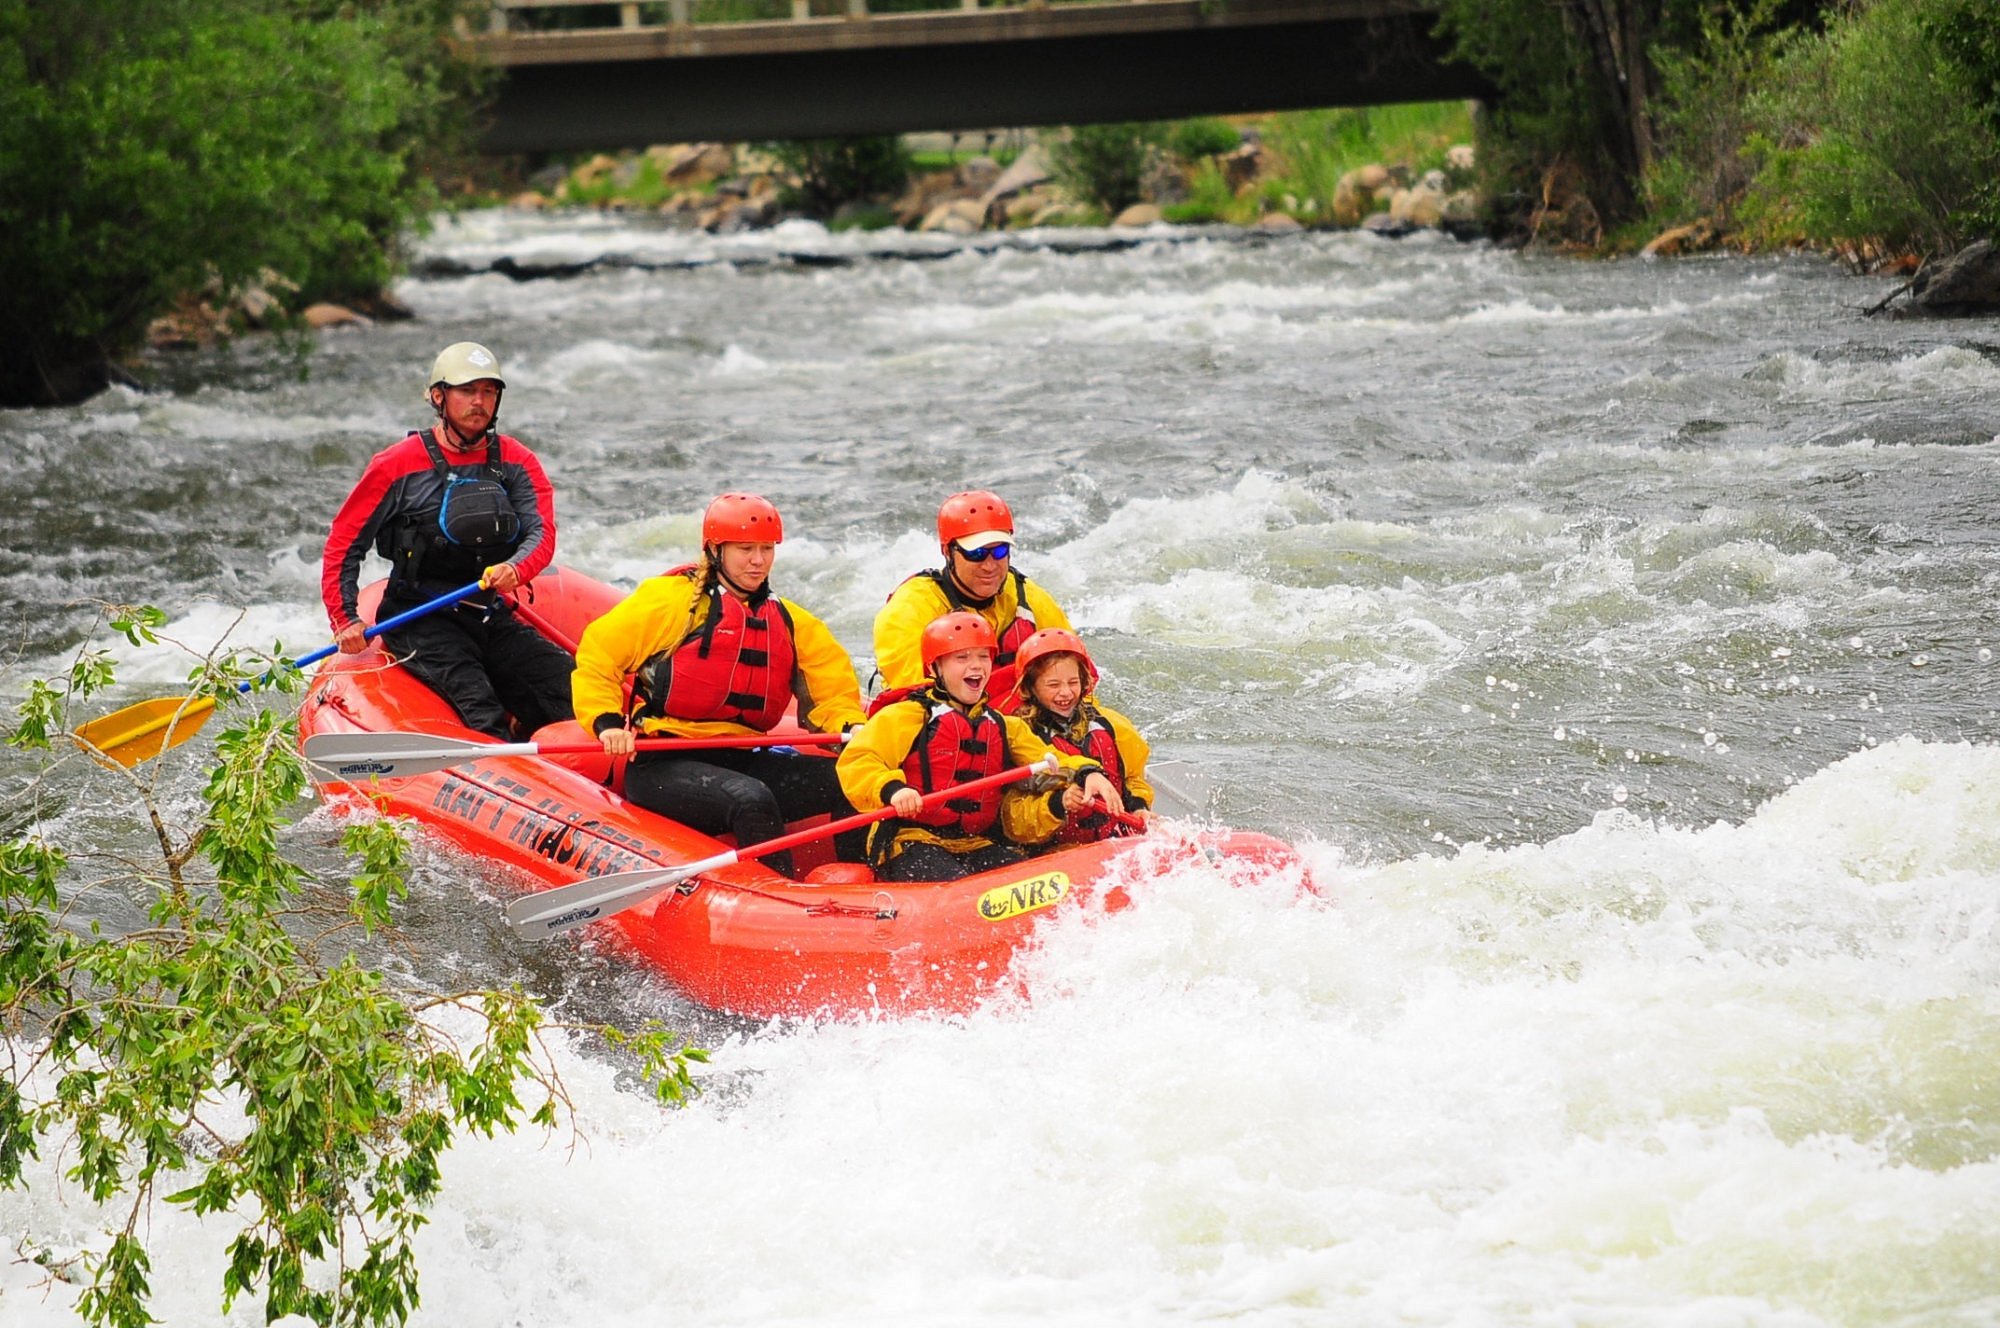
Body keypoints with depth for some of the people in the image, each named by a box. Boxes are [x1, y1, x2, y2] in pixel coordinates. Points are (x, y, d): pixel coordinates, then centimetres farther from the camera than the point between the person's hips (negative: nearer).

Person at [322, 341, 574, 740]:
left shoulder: (516, 463, 9)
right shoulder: (398, 466, -1)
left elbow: (541, 532, -5)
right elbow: (344, 544, 3)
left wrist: (516, 569, -29)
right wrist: (345, 620, -9)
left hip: (492, 618, 5)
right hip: (420, 621, -4)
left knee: (567, 680, -19)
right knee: (479, 707, -30)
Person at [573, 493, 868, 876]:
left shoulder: (790, 622, 17)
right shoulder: (672, 598, -1)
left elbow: (834, 689, 15)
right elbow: (597, 654, -2)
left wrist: (851, 728, -8)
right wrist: (607, 722, -17)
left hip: (742, 762, 6)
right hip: (661, 766, -6)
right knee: (752, 799, -35)